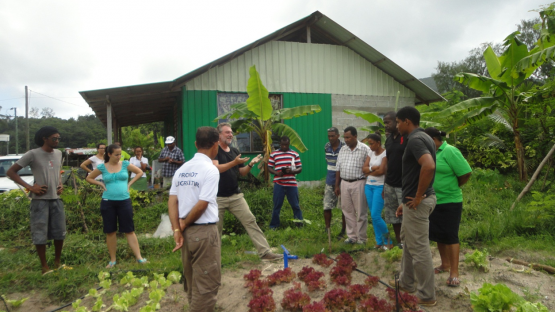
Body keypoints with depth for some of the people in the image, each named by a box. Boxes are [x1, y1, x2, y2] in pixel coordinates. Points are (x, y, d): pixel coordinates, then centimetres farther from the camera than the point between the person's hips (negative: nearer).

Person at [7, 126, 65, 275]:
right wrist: (30, 187, -14)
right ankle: (44, 267, 14)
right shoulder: (33, 154, -9)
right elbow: (11, 172, -6)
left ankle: (57, 262, 25)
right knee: (40, 234, 2)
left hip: (56, 199, 5)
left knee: (59, 232, 9)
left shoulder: (58, 154, 8)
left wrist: (61, 185, 6)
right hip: (40, 200, -5)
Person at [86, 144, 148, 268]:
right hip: (108, 202, 1)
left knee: (129, 230, 1)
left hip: (124, 201, 0)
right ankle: (112, 260, 19)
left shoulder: (125, 164, 1)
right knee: (110, 231, 8)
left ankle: (139, 257, 2)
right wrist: (101, 184, 0)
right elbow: (89, 178, 14)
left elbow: (139, 172, 11)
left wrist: (129, 183, 3)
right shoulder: (102, 167, 1)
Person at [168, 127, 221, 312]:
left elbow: (172, 201, 2)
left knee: (192, 280, 21)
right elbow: (202, 205, -18)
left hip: (186, 232, 7)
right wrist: (184, 225, -4)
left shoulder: (182, 169, 8)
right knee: (207, 282, 6)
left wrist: (177, 230, -2)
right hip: (204, 232, -7)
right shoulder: (211, 170, -13)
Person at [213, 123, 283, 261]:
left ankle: (265, 252, 1)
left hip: (236, 196, 5)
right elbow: (216, 168, -20)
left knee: (250, 221, -2)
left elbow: (241, 172, 13)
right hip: (218, 197, -4)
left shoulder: (235, 151, 12)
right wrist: (234, 162, -29)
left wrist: (250, 164, -7)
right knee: (216, 228, 5)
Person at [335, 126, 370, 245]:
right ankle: (352, 236, 22)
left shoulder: (365, 149, -7)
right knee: (348, 211, 10)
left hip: (358, 183, -5)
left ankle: (362, 238, 15)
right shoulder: (342, 149, 10)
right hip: (344, 183, 5)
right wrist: (337, 185, 12)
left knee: (361, 212, 3)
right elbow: (338, 169, 13)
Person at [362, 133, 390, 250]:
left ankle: (387, 241, 10)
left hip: (379, 187, -7)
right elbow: (364, 169, 3)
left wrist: (369, 171, -5)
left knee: (375, 215, -10)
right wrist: (374, 168, -13)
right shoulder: (370, 153, 11)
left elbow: (381, 171, -19)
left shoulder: (385, 154, -10)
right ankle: (379, 241, 20)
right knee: (373, 216, 9)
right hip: (369, 186, 7)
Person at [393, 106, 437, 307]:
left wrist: (418, 197, -24)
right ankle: (406, 282, 38)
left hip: (417, 202, -11)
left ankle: (426, 296, 16)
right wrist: (406, 201, 20)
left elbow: (429, 166, -35)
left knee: (419, 249, 1)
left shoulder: (414, 139, -18)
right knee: (408, 241, 23)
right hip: (414, 200, 11)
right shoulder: (423, 137, 14)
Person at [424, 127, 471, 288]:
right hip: (434, 201, 7)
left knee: (450, 236, -1)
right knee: (438, 235, 16)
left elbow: (466, 173, -18)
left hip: (449, 201, -7)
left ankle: (454, 273, 8)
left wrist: (453, 187, -4)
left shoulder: (450, 151, -15)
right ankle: (445, 264, 31)